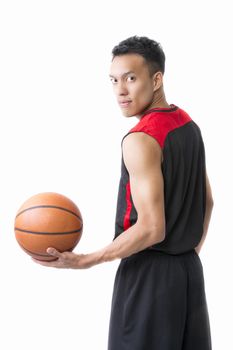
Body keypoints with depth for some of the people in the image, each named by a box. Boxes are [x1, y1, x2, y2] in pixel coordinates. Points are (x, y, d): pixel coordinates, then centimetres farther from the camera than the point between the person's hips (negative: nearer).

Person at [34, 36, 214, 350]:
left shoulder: (141, 139, -19)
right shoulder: (189, 126, 8)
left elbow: (151, 229, -23)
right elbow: (206, 201, 17)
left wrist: (84, 262, -20)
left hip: (148, 275, -8)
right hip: (190, 270, 8)